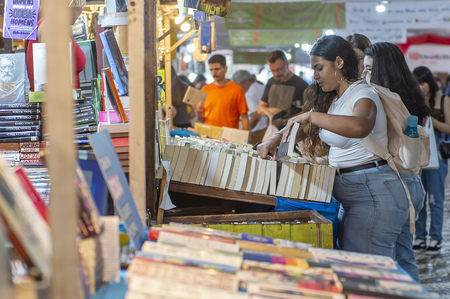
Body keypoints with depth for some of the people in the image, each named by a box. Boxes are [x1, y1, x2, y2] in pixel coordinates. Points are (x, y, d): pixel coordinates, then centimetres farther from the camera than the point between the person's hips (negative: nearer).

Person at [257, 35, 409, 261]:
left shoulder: (363, 95, -13)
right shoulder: (333, 100, 17)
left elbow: (360, 126, -36)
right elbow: (301, 128, 21)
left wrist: (311, 116, -35)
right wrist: (274, 140, 2)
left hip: (373, 193, -9)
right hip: (346, 190, 9)